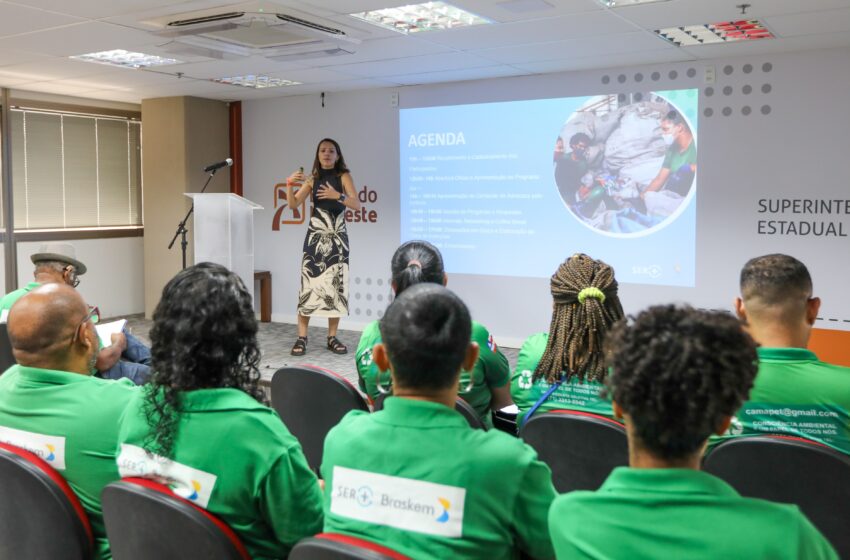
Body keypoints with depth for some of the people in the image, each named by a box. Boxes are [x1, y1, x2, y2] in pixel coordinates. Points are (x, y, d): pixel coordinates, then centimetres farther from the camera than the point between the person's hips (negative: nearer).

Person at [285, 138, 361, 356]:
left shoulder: (343, 176, 2)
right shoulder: (312, 179, 9)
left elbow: (357, 205, -9)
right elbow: (293, 204, 4)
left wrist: (337, 196, -26)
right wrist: (290, 185, -13)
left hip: (337, 238, -1)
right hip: (315, 237, 1)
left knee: (335, 285, 1)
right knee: (309, 283, -7)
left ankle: (332, 338, 9)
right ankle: (301, 338, -4)